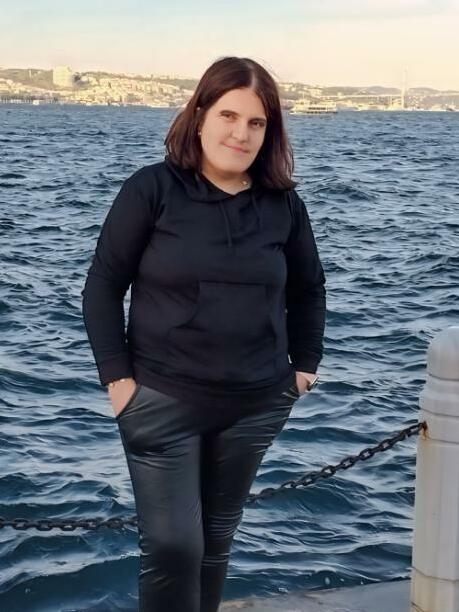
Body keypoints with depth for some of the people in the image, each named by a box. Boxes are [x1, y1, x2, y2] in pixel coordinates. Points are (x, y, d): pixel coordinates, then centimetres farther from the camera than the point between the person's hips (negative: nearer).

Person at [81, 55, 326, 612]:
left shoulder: (284, 204, 2)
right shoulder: (151, 190, -9)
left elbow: (308, 290, 16)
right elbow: (103, 284, -5)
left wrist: (305, 364, 12)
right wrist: (116, 375, -9)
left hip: (255, 405, 3)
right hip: (162, 400, -3)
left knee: (216, 540, 14)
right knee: (172, 545, -5)